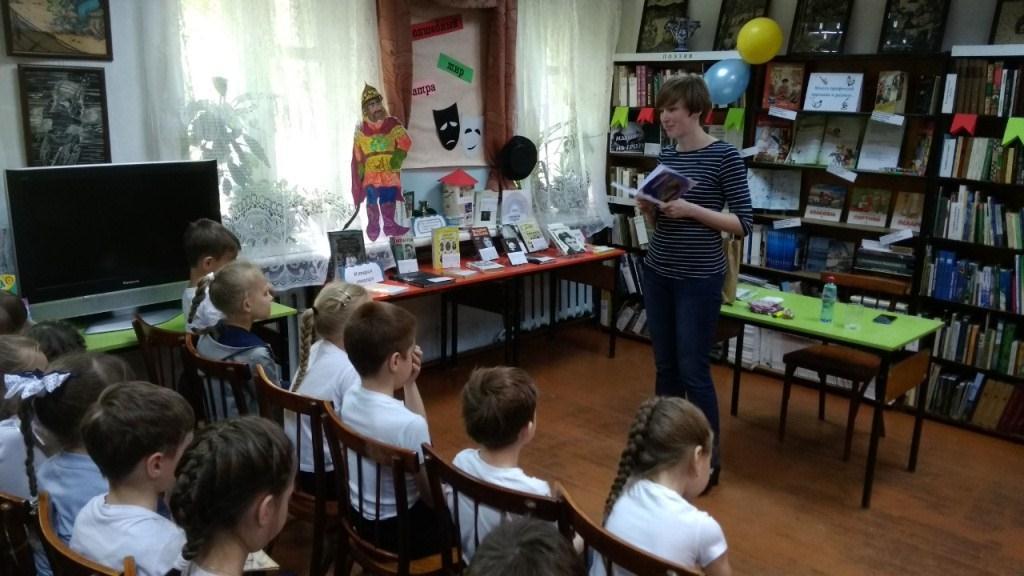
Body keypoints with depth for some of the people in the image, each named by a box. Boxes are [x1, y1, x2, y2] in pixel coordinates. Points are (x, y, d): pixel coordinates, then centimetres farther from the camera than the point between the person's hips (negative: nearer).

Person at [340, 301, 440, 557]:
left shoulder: (351, 397, -7)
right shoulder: (407, 423, -31)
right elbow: (431, 495, -18)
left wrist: (410, 384, -1)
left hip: (361, 518, 8)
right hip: (397, 531, -7)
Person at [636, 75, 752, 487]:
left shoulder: (724, 157, -9)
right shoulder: (666, 156, 9)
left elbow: (743, 224, -11)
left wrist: (691, 210, -20)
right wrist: (648, 209, -5)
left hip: (699, 279, -6)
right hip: (657, 273, 6)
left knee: (693, 370, -1)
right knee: (664, 365, 12)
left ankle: (709, 459, 13)